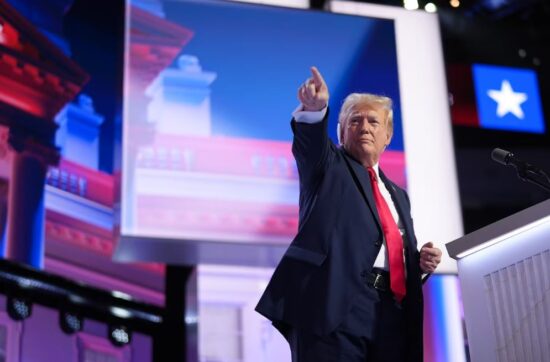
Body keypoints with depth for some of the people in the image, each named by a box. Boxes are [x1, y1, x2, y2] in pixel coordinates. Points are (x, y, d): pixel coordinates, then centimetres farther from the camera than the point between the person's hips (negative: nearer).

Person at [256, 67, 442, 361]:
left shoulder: (397, 194, 29)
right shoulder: (328, 166, 15)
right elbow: (310, 142, -8)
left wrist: (421, 262, 7)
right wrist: (314, 109, -30)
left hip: (391, 313, 5)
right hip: (335, 303, -5)